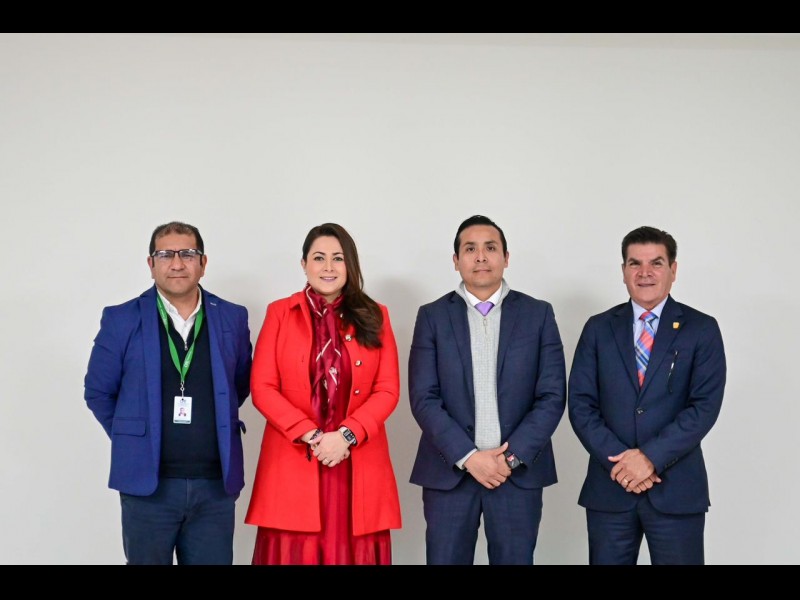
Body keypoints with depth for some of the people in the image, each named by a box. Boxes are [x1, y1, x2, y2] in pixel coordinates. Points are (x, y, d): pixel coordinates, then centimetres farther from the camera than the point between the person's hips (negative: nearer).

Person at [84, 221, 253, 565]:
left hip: (216, 484, 2)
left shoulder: (232, 318, 5)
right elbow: (97, 391, 7)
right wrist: (132, 438, 4)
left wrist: (218, 428, 8)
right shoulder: (122, 320, -1)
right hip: (147, 482, -1)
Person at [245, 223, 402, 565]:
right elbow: (262, 388, -1)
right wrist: (312, 436, -11)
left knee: (354, 552, 2)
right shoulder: (280, 313, 6)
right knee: (294, 552, -1)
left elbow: (388, 390, 2)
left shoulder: (374, 316, 9)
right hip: (294, 462, -1)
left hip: (359, 464, 1)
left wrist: (346, 436, -12)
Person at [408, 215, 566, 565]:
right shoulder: (432, 316, 4)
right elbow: (424, 399, -3)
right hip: (450, 471, 0)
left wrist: (513, 456, -11)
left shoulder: (538, 314, 5)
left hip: (520, 472, 0)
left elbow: (552, 396, 0)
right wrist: (468, 457, -13)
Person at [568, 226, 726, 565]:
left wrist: (651, 457, -16)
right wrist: (618, 461, -11)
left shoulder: (702, 329, 2)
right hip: (609, 486, 2)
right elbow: (580, 404, 2)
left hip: (676, 488, -2)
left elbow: (705, 406, -7)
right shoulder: (598, 328, 8)